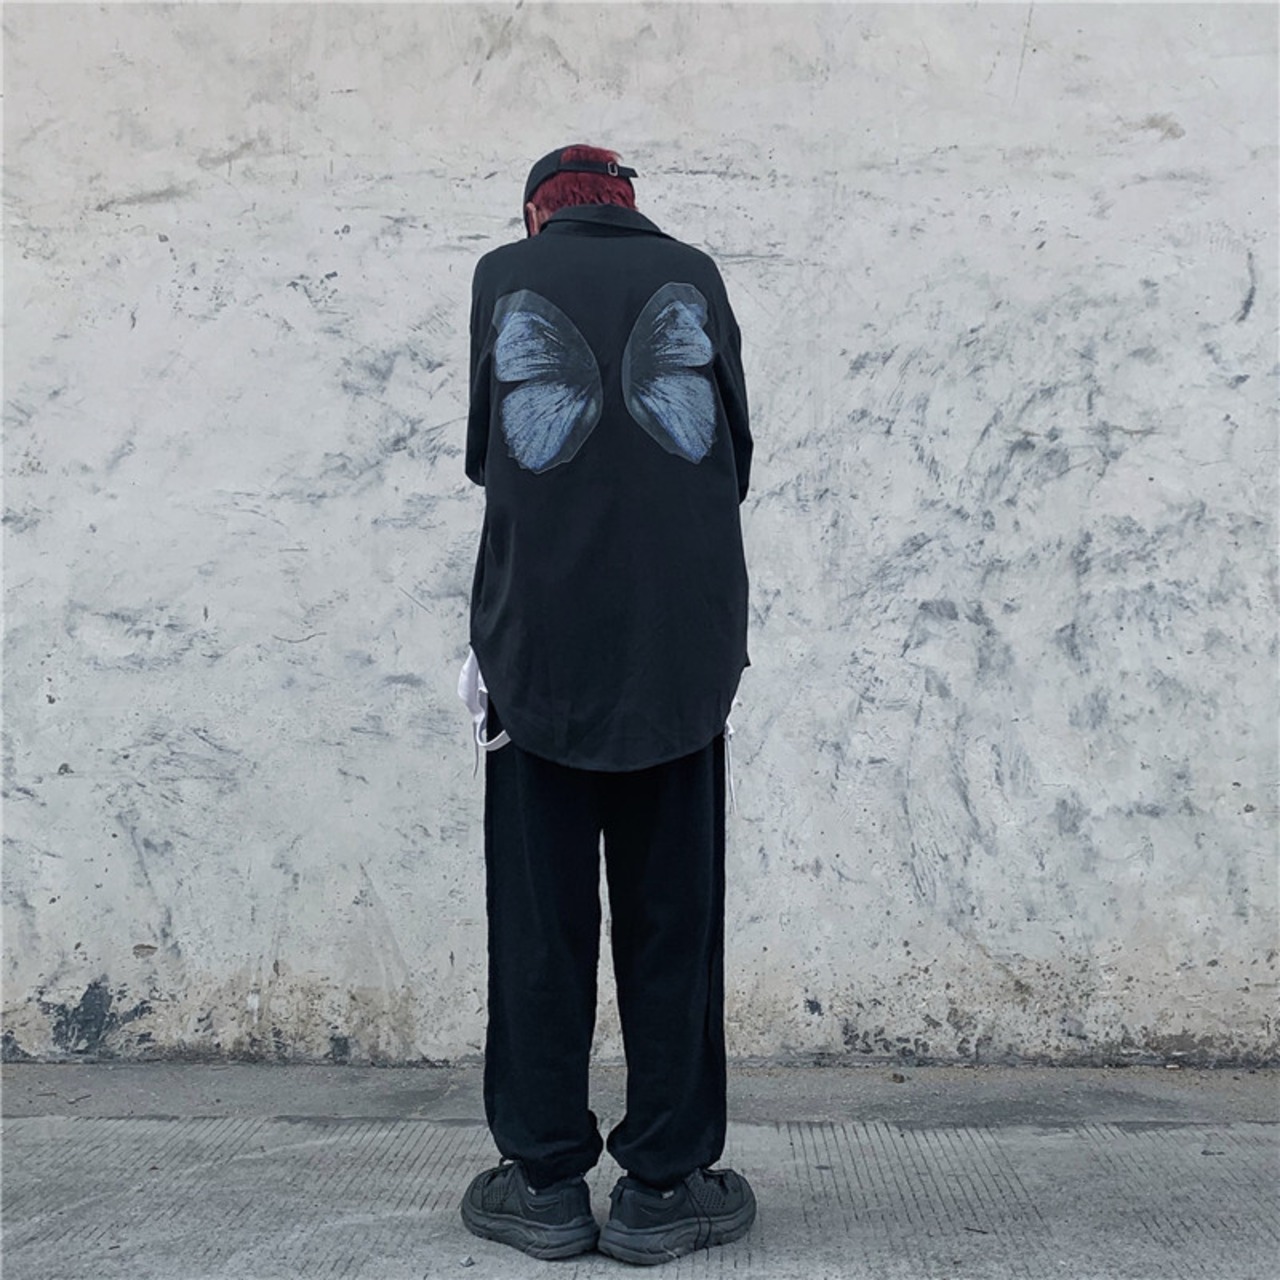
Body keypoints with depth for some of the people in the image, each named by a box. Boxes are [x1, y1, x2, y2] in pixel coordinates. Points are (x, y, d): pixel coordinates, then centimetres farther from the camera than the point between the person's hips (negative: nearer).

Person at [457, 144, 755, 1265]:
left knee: (541, 916, 7)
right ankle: (665, 1186, 14)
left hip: (539, 643, 0)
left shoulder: (503, 276, 10)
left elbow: (484, 455, 13)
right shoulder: (693, 274, 12)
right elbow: (737, 452, 13)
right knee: (671, 913, 6)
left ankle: (546, 1183, 16)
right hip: (684, 647, 1)